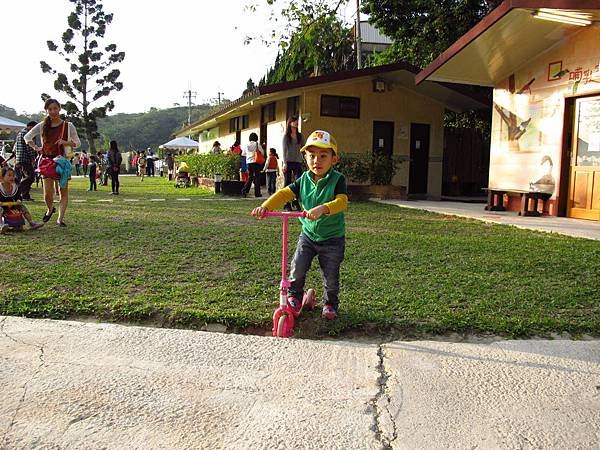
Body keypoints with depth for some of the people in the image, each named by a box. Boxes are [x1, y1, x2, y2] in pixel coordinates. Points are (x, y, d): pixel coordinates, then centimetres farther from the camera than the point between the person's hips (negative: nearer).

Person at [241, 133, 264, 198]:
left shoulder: (247, 145, 7)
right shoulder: (257, 144, -5)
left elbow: (243, 154, 15)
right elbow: (262, 152, 0)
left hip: (249, 162, 4)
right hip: (256, 163, -4)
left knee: (250, 178, 12)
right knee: (257, 177, 2)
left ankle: (244, 191, 0)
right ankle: (257, 193, 2)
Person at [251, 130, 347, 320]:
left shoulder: (337, 179, -15)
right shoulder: (304, 179, -2)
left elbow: (341, 202, -30)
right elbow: (284, 194, -10)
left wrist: (322, 208, -48)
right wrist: (265, 206, -26)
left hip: (332, 238, -3)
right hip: (308, 234, 3)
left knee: (331, 277, 6)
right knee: (297, 268, -2)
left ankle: (330, 304, 32)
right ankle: (294, 297, 25)